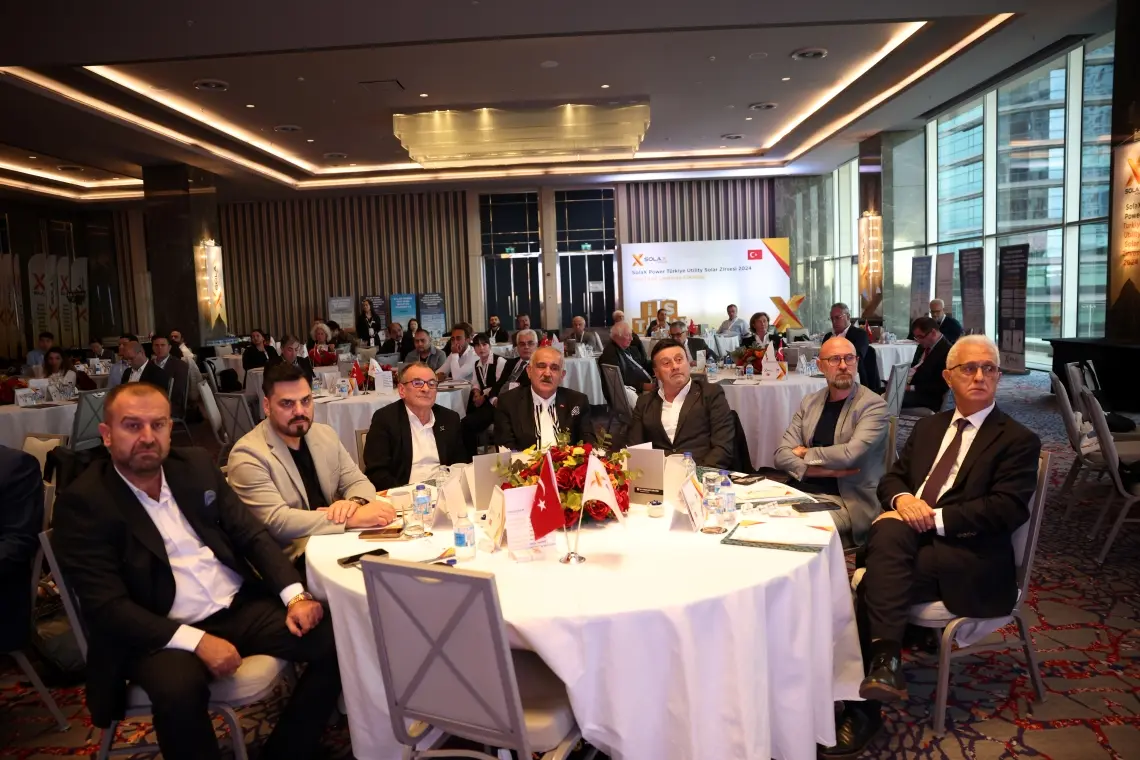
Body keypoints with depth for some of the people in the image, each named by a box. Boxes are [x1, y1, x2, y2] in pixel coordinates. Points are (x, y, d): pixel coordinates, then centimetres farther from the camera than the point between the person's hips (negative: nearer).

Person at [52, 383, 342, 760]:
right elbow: (105, 605, -14)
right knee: (178, 688, -37)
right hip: (161, 634, -5)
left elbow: (251, 533, 7)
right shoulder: (82, 503, -9)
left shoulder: (197, 464, 6)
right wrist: (197, 641, -25)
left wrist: (295, 595, -9)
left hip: (241, 606, 5)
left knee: (337, 637, -12)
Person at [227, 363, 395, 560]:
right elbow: (276, 521, -22)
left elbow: (358, 482, 9)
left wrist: (355, 503, -17)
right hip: (289, 562, -6)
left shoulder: (326, 435, 7)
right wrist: (353, 518, -28)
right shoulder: (248, 454, -13)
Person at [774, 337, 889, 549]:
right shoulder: (809, 402, 10)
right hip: (802, 493, 5)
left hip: (848, 502, -5)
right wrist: (825, 469, -14)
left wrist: (807, 454, -4)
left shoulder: (874, 405, -6)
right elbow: (782, 455, 2)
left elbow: (850, 454, -20)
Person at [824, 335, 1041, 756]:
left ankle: (863, 706, -21)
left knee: (873, 587, -28)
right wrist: (902, 498, -8)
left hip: (969, 557, -4)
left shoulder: (1018, 441, 1)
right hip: (910, 537, 5)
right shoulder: (929, 426, 19)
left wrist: (935, 517, -18)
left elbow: (1008, 509, -11)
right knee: (890, 529, -31)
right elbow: (892, 477, 16)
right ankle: (884, 658, -29)